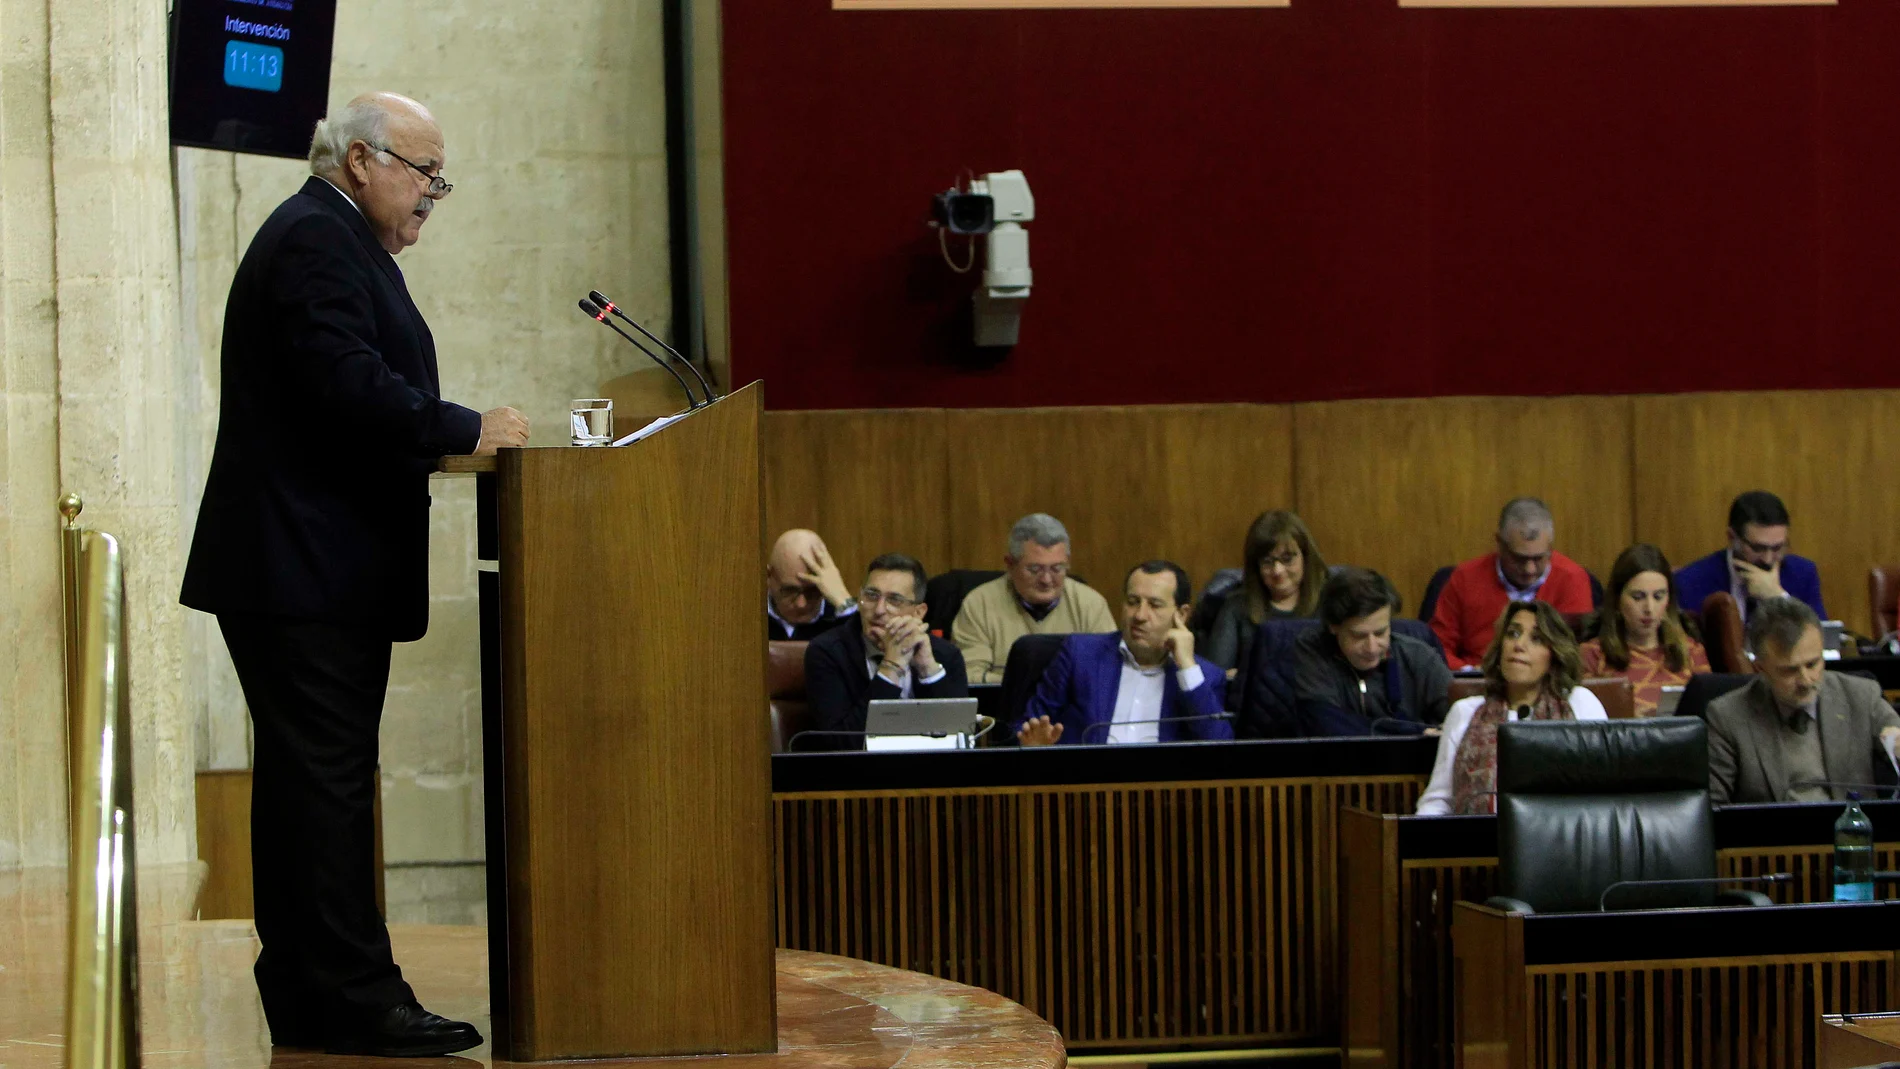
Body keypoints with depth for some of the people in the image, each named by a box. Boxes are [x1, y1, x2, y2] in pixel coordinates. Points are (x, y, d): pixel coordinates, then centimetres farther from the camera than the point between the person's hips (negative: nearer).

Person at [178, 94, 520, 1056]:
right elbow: (347, 381, -23)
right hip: (307, 572, -11)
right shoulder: (315, 241, -12)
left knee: (306, 783, 10)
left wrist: (452, 437, 9)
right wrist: (468, 430, -17)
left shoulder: (338, 241, 22)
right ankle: (355, 998, -8)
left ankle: (307, 1005, 13)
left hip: (317, 570, 11)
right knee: (326, 778, -9)